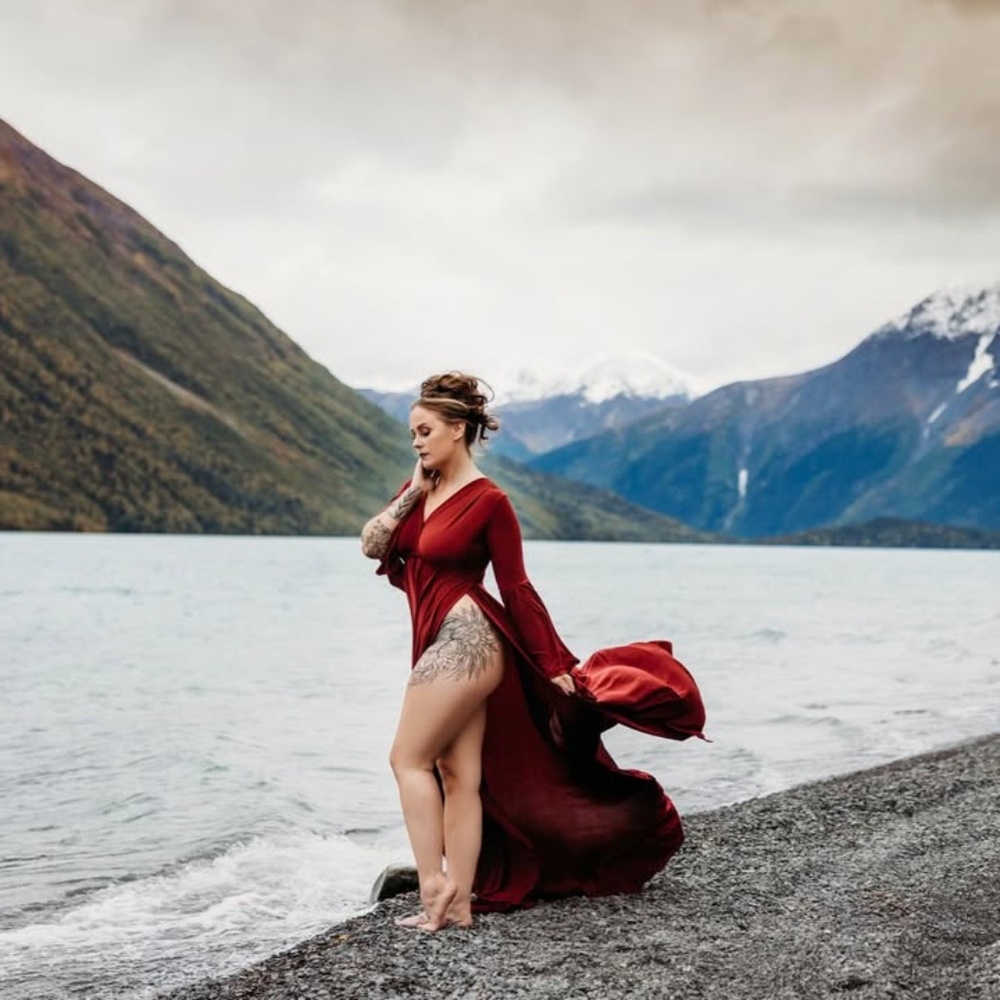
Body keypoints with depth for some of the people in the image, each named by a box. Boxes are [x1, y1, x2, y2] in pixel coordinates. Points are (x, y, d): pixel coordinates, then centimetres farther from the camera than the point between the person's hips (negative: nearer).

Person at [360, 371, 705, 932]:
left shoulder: (489, 501, -11)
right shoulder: (421, 489, 12)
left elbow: (516, 588, -8)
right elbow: (371, 545, 4)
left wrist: (557, 667, -6)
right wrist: (413, 492, -5)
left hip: (464, 640, -8)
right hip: (444, 644, 8)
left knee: (409, 760, -7)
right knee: (459, 776, 6)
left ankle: (433, 888, -3)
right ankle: (457, 903, 9)